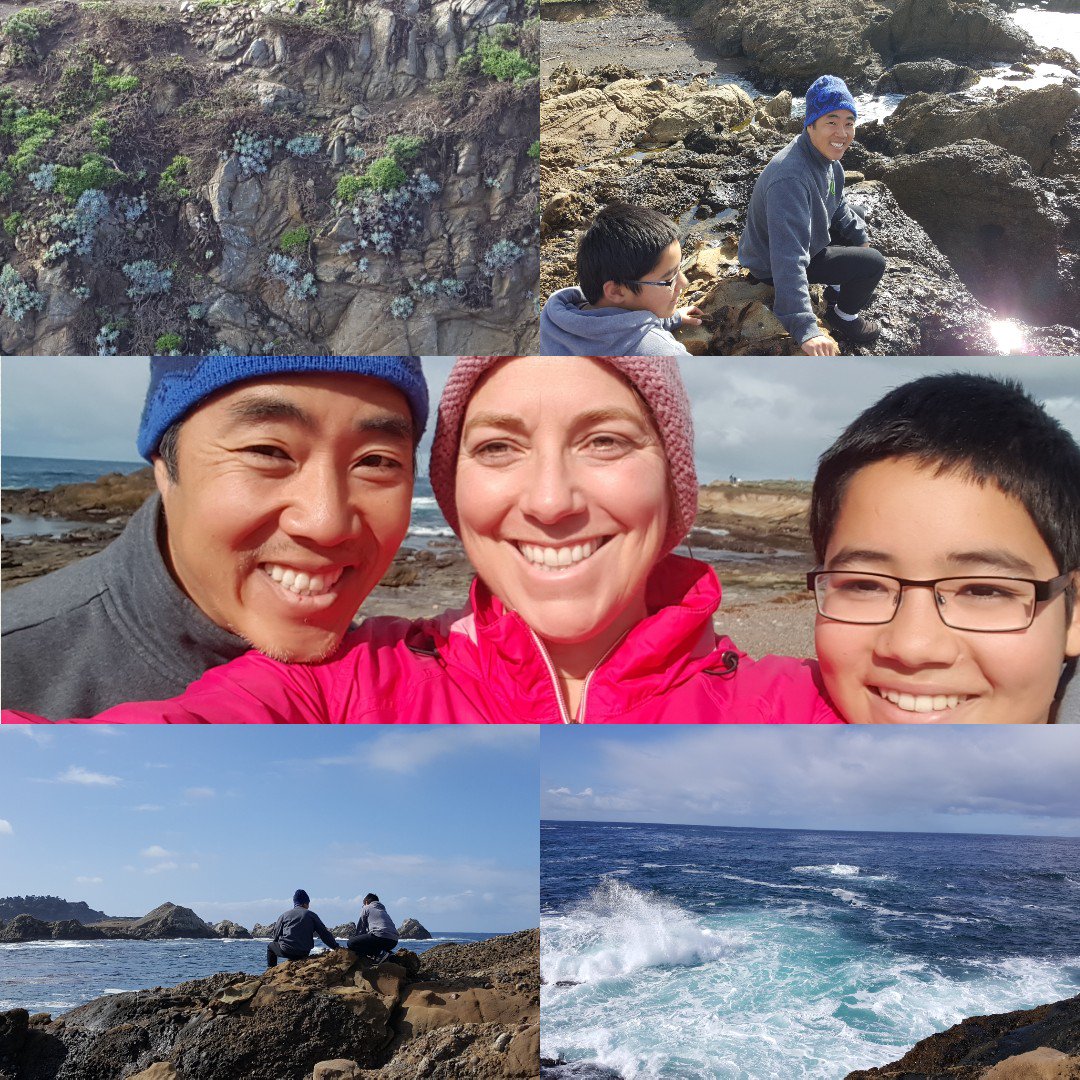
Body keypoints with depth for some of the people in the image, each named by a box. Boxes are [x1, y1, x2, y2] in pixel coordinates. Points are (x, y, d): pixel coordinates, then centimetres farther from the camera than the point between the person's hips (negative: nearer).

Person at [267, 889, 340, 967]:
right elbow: (324, 933, 2)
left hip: (286, 951, -1)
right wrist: (336, 947, 5)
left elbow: (276, 935, 9)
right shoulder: (311, 915, 4)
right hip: (304, 954, 1)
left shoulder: (284, 915, 6)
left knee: (271, 946, 27)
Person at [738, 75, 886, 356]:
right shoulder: (790, 179, -38)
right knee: (874, 263, -13)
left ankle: (837, 288, 33)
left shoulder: (826, 155, -6)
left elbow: (837, 205, 17)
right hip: (771, 266, -9)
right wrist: (806, 330, -52)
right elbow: (789, 260, -46)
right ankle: (843, 317, 12)